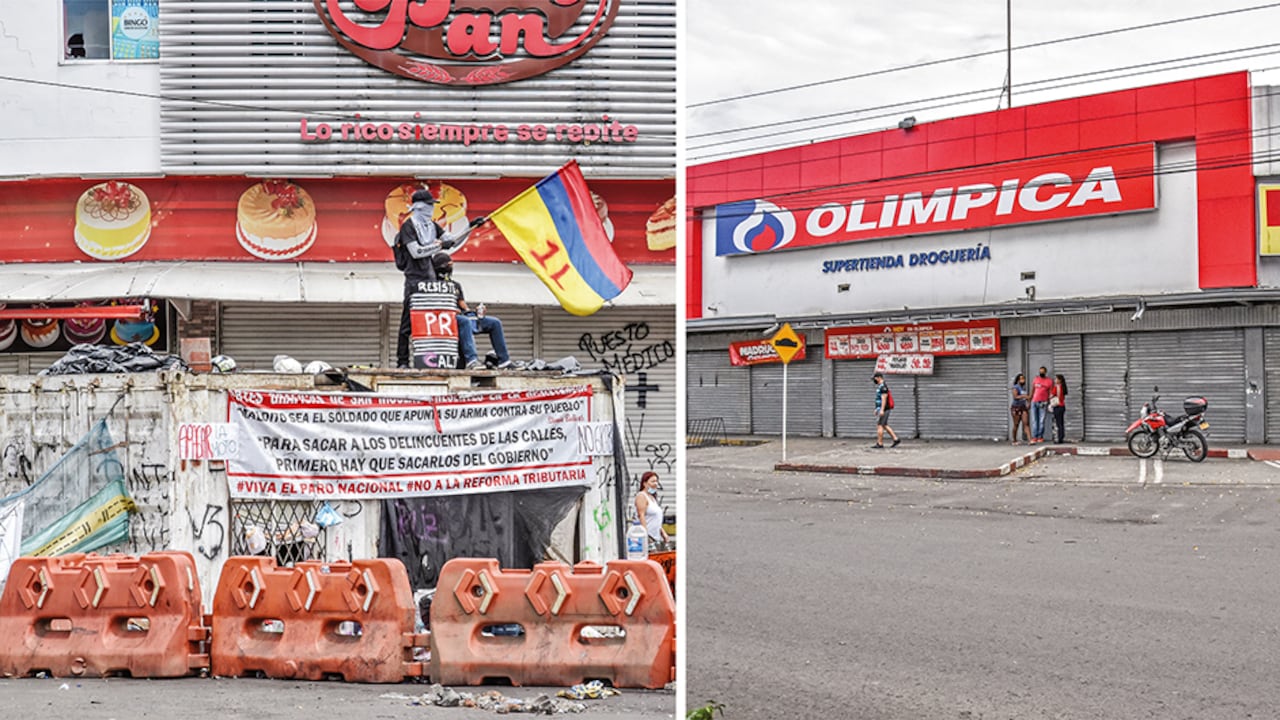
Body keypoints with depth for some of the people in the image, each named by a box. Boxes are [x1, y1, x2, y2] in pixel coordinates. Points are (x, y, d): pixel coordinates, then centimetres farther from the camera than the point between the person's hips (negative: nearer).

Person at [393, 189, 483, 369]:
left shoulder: (431, 225, 16)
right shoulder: (408, 226, -7)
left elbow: (451, 240, 16)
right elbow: (416, 252, -16)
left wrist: (471, 226, 10)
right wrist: (440, 245, -15)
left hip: (430, 278, 7)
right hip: (414, 279, -7)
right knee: (408, 322, -6)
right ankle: (402, 361, -4)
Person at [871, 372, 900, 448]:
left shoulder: (883, 386, -14)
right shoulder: (880, 386, 17)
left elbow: (884, 399, -21)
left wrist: (882, 410, -25)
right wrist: (877, 409, 25)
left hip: (883, 409, -10)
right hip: (880, 409, 10)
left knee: (879, 426, -7)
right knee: (884, 426, 12)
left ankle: (880, 443, -5)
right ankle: (896, 439, 12)